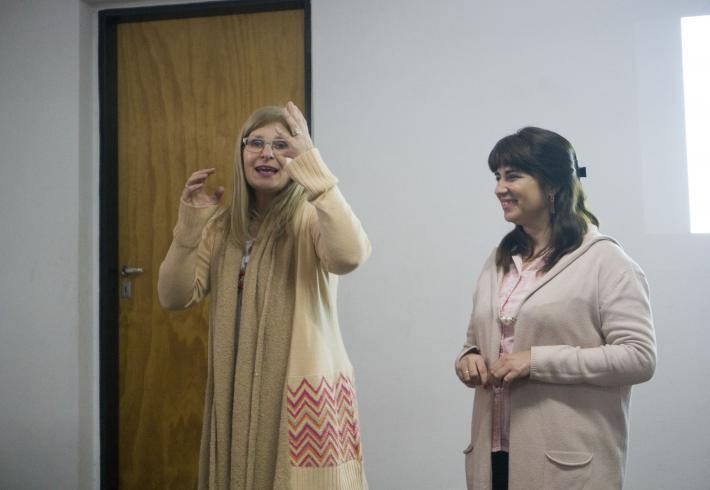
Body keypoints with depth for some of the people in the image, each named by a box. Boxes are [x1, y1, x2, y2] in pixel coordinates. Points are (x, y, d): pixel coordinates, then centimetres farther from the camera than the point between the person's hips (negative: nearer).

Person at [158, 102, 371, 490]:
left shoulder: (312, 219, -9)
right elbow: (175, 297, 1)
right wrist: (190, 223, -10)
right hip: (237, 394, 5)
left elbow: (349, 255, -32)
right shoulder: (223, 227, 8)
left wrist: (313, 168, -29)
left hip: (301, 391, -5)